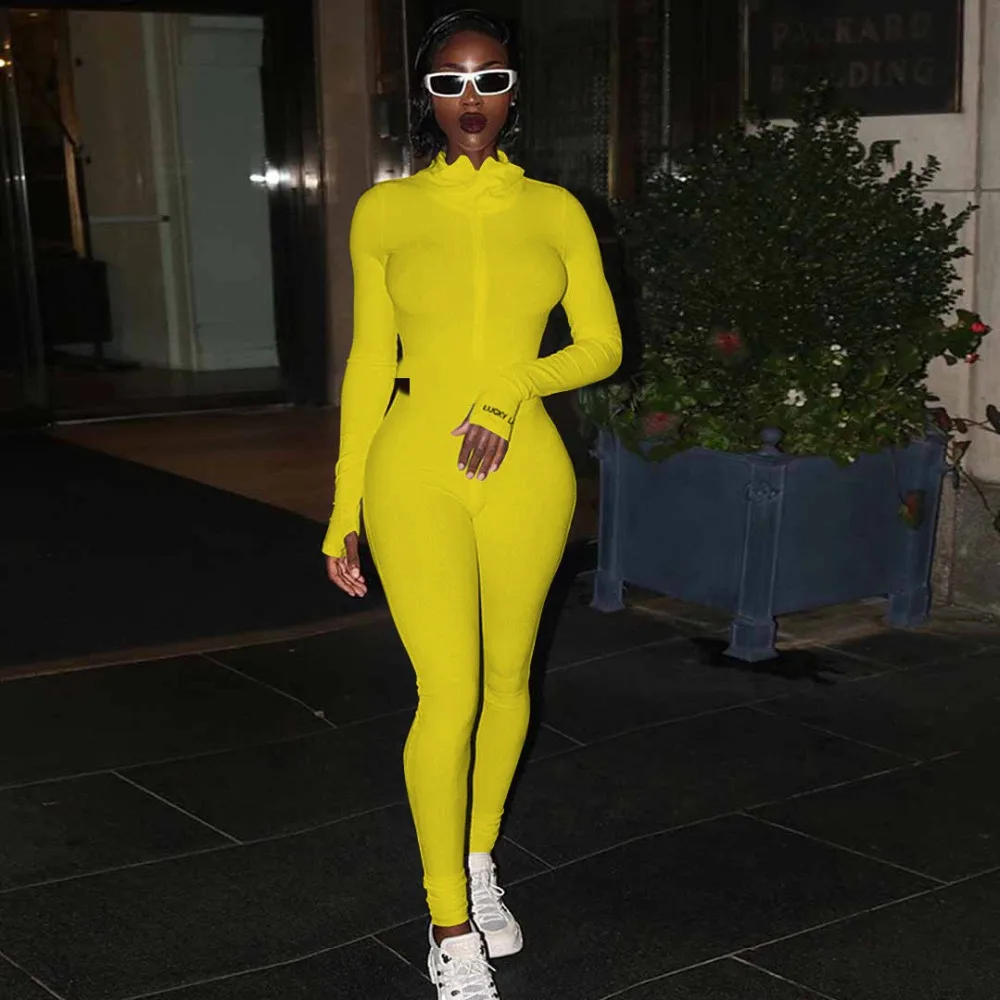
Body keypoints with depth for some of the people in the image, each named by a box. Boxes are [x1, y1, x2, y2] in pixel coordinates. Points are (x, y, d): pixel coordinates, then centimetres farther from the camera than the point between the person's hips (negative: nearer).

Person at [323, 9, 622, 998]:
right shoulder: (386, 211, 3)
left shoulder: (554, 210, 5)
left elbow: (602, 345, 5)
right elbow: (369, 362, 5)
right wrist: (345, 508, 4)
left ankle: (480, 865, 37)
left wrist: (511, 387, -14)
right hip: (414, 472, -2)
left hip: (525, 473, 2)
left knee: (507, 679, 13)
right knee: (448, 695, -5)